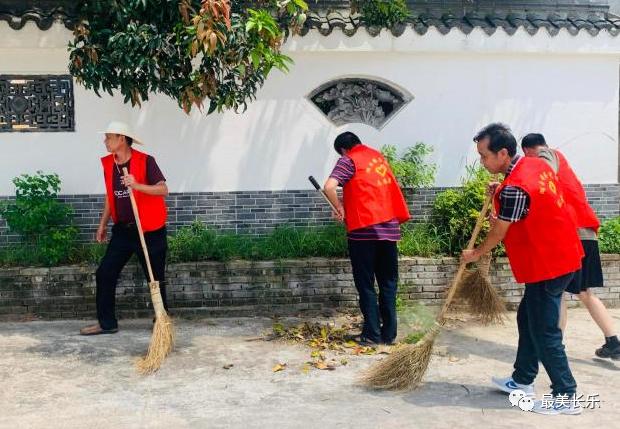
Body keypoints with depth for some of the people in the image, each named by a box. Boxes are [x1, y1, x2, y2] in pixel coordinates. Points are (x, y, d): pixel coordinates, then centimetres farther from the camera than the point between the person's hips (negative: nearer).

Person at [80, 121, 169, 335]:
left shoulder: (145, 161, -13)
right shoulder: (108, 164, 7)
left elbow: (163, 189, -20)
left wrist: (137, 186, -34)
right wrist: (103, 224, 18)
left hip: (149, 231, -6)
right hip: (122, 229, 6)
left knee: (155, 279, 3)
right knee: (105, 274, 4)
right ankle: (106, 322, 16)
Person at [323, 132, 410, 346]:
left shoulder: (349, 160, -2)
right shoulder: (378, 156, 18)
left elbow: (329, 187, -18)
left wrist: (340, 208, -1)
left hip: (364, 229, -5)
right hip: (389, 228, 6)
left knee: (366, 285, 3)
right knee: (388, 284, 10)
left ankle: (371, 334, 5)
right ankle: (389, 334, 13)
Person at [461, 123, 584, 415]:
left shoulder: (514, 189, -25)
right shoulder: (537, 164, 4)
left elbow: (498, 233, -12)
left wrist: (475, 254, 6)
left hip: (547, 265, -10)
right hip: (561, 256, 10)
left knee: (544, 332, -1)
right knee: (527, 319, 18)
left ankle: (566, 397, 9)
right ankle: (522, 381, 30)